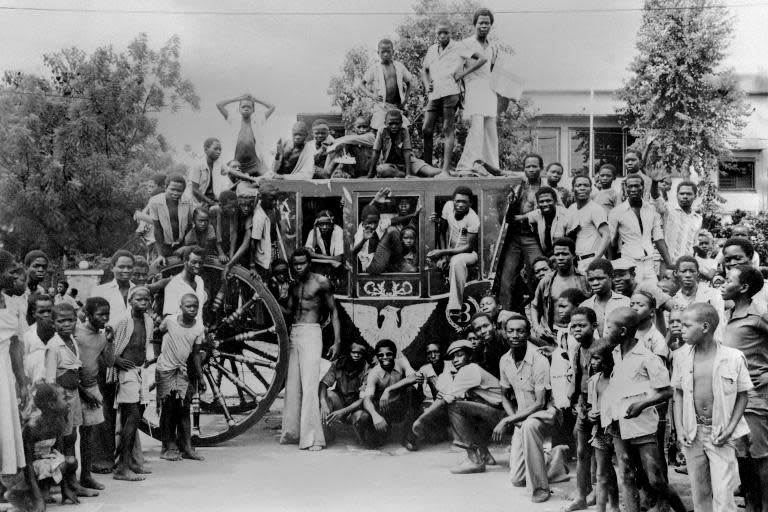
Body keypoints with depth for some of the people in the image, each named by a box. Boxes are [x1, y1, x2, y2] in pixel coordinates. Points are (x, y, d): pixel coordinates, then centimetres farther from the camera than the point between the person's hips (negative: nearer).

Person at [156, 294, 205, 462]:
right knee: (168, 409, 0)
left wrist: (200, 377, 4)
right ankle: (169, 447, 5)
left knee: (184, 409, 3)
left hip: (183, 371, 3)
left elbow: (195, 354, 4)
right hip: (165, 369, -3)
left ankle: (186, 447, 6)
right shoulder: (169, 321, -10)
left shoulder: (199, 328, -2)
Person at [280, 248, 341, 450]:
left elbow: (333, 312, 1)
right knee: (292, 385, 7)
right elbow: (289, 310, 15)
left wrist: (337, 341, -4)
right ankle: (292, 432, 16)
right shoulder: (294, 284, 16)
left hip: (311, 333, -6)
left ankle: (312, 437, -14)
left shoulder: (321, 282, -2)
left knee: (309, 385, -12)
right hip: (293, 333, 6)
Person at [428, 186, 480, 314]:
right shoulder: (448, 206, -5)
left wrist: (443, 252, -26)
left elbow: (469, 247, -20)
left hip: (469, 253, -6)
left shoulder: (473, 219, -21)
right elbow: (444, 231, 5)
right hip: (450, 250, 6)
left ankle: (454, 306, -41)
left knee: (457, 261, -39)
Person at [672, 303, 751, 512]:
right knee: (699, 493, 12)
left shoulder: (734, 357, -11)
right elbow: (678, 393, 8)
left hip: (720, 434, -3)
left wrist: (730, 429, -11)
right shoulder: (681, 356, -1)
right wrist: (679, 428, -2)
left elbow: (742, 396, -3)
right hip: (693, 433, 4)